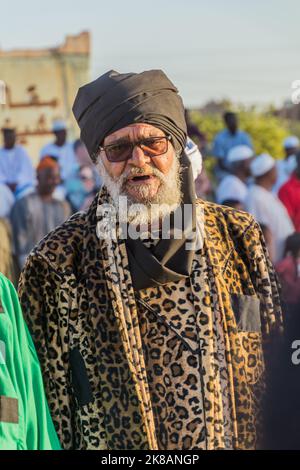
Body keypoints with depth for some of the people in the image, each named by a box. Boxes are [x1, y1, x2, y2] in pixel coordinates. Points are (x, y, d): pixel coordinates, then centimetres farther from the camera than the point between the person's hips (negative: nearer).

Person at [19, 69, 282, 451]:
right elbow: (47, 399, -6)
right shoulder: (56, 264, -10)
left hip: (235, 440, 2)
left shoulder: (238, 237, -2)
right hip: (113, 451, -2)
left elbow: (275, 368, 3)